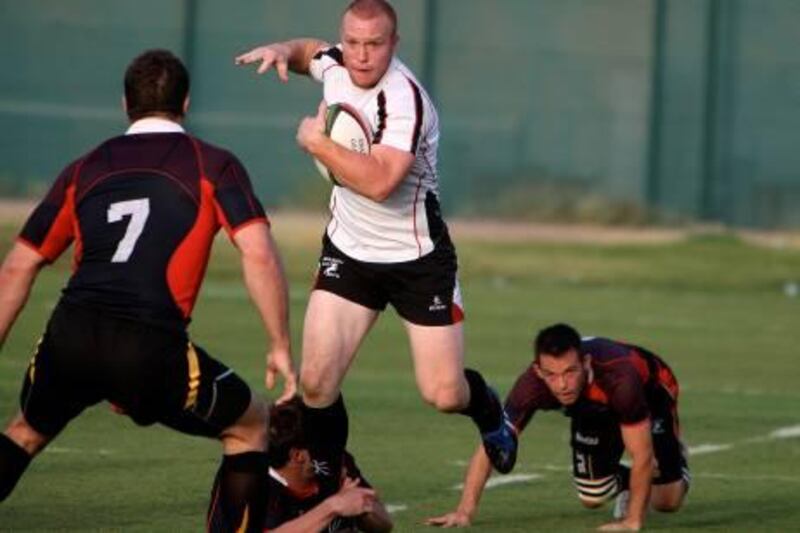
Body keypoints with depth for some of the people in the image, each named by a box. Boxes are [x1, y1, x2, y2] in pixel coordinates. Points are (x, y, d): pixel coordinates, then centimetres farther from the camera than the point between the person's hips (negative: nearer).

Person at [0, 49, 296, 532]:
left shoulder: (84, 170, 20)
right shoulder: (213, 166, 10)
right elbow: (259, 255, -3)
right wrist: (281, 347, 2)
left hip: (69, 338, 3)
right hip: (153, 347, -3)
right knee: (251, 425, 20)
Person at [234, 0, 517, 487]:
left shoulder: (404, 99, -26)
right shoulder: (335, 65, -5)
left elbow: (379, 181, -40)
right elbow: (310, 50, 22)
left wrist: (317, 142, -28)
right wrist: (282, 51, 0)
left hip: (417, 259, -5)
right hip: (348, 250, 5)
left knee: (444, 395, -3)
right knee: (316, 382, -10)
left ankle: (490, 412, 33)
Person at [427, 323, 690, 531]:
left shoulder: (619, 377, -47)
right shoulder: (532, 383, -39)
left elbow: (642, 457, -38)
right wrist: (465, 512, -37)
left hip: (649, 392, -3)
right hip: (594, 409, 3)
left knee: (666, 502, -5)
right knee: (592, 498, -3)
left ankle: (675, 459, 30)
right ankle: (625, 482, 31)